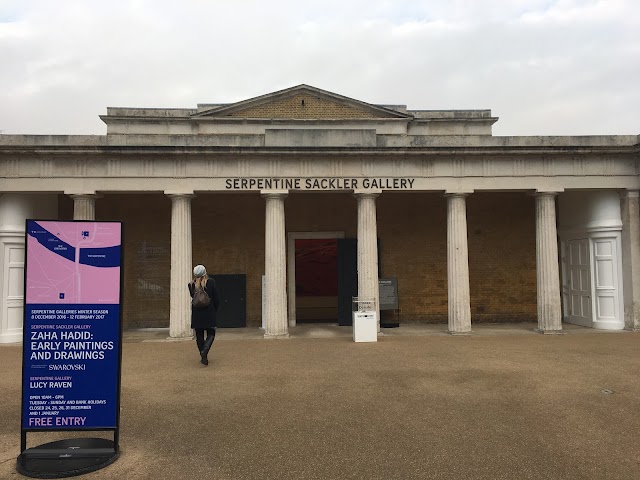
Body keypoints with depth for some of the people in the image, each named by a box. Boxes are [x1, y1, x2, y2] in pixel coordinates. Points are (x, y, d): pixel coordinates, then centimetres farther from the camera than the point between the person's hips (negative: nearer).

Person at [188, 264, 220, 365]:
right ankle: (205, 350, -17)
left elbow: (193, 298, 12)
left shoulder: (191, 285, -2)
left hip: (196, 314, 2)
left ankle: (203, 357, 15)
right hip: (209, 313, -2)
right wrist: (214, 310, 10)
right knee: (211, 334, 7)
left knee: (199, 335, 11)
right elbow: (217, 298, -3)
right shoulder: (211, 282, -7)